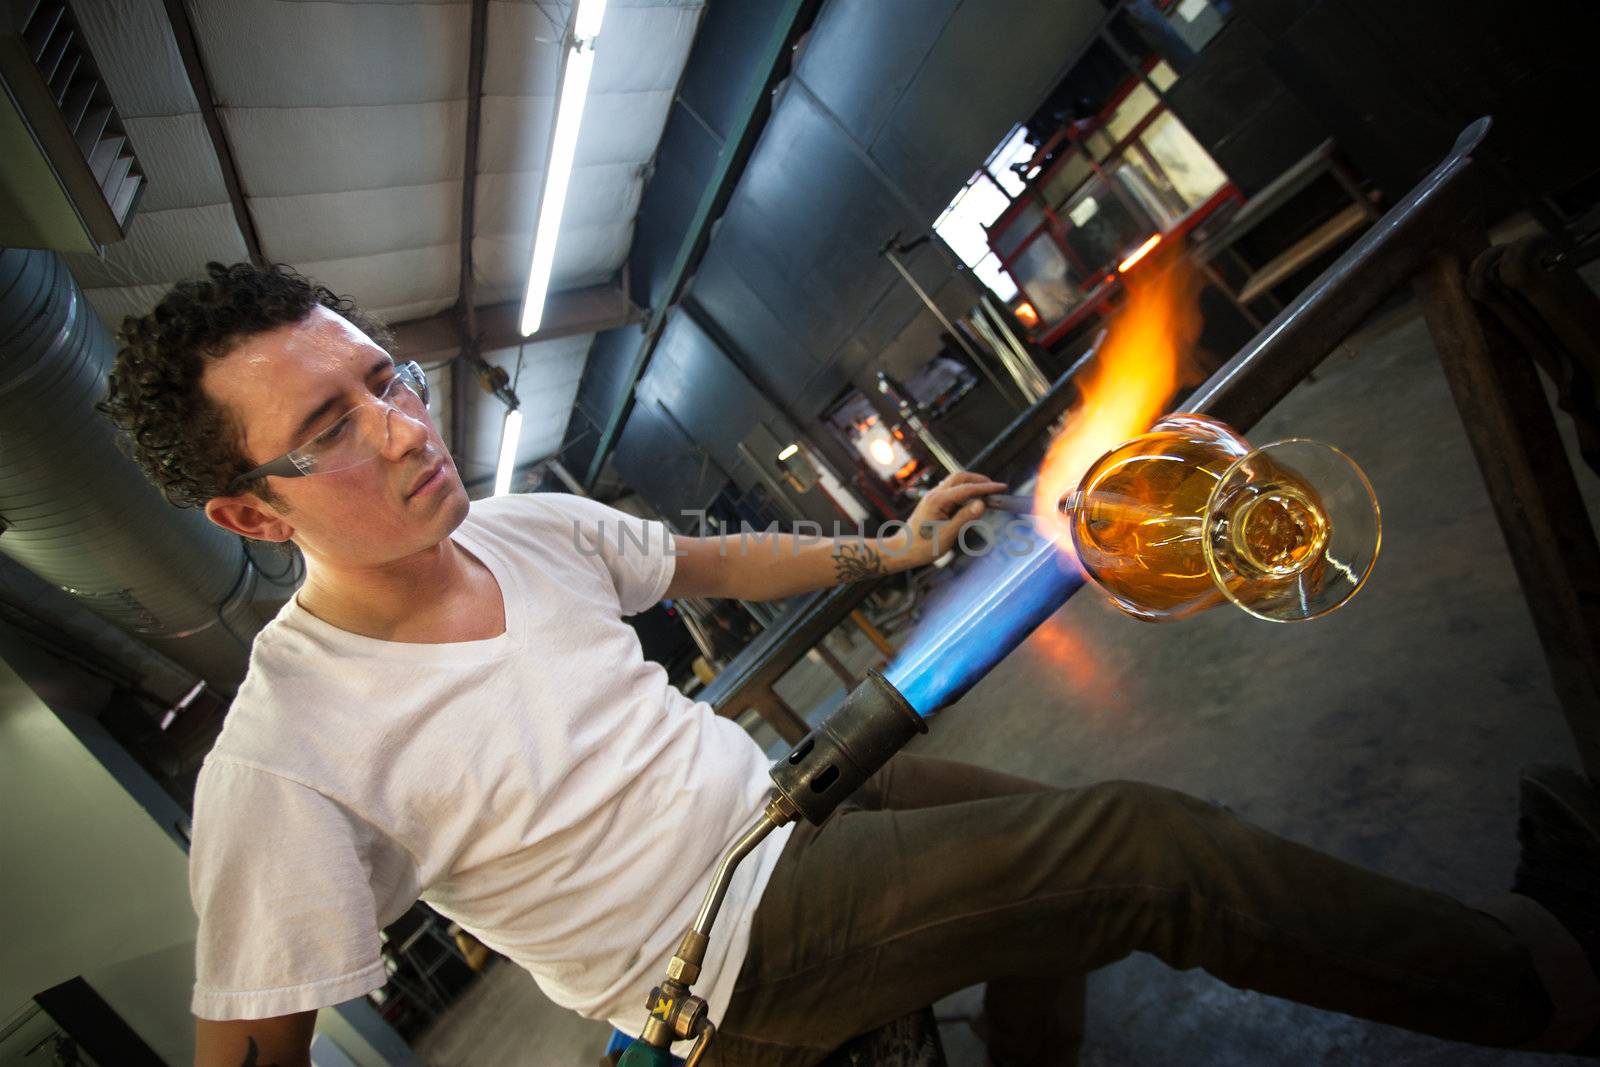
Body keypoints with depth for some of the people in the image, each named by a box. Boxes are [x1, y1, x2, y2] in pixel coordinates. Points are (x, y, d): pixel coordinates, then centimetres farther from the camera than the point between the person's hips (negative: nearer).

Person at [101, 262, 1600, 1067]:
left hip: (784, 796, 7)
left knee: (1060, 847, 14)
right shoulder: (280, 764, -18)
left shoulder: (530, 528, -2)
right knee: (1141, 848, -14)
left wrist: (882, 551, 12)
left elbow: (704, 563, 13)